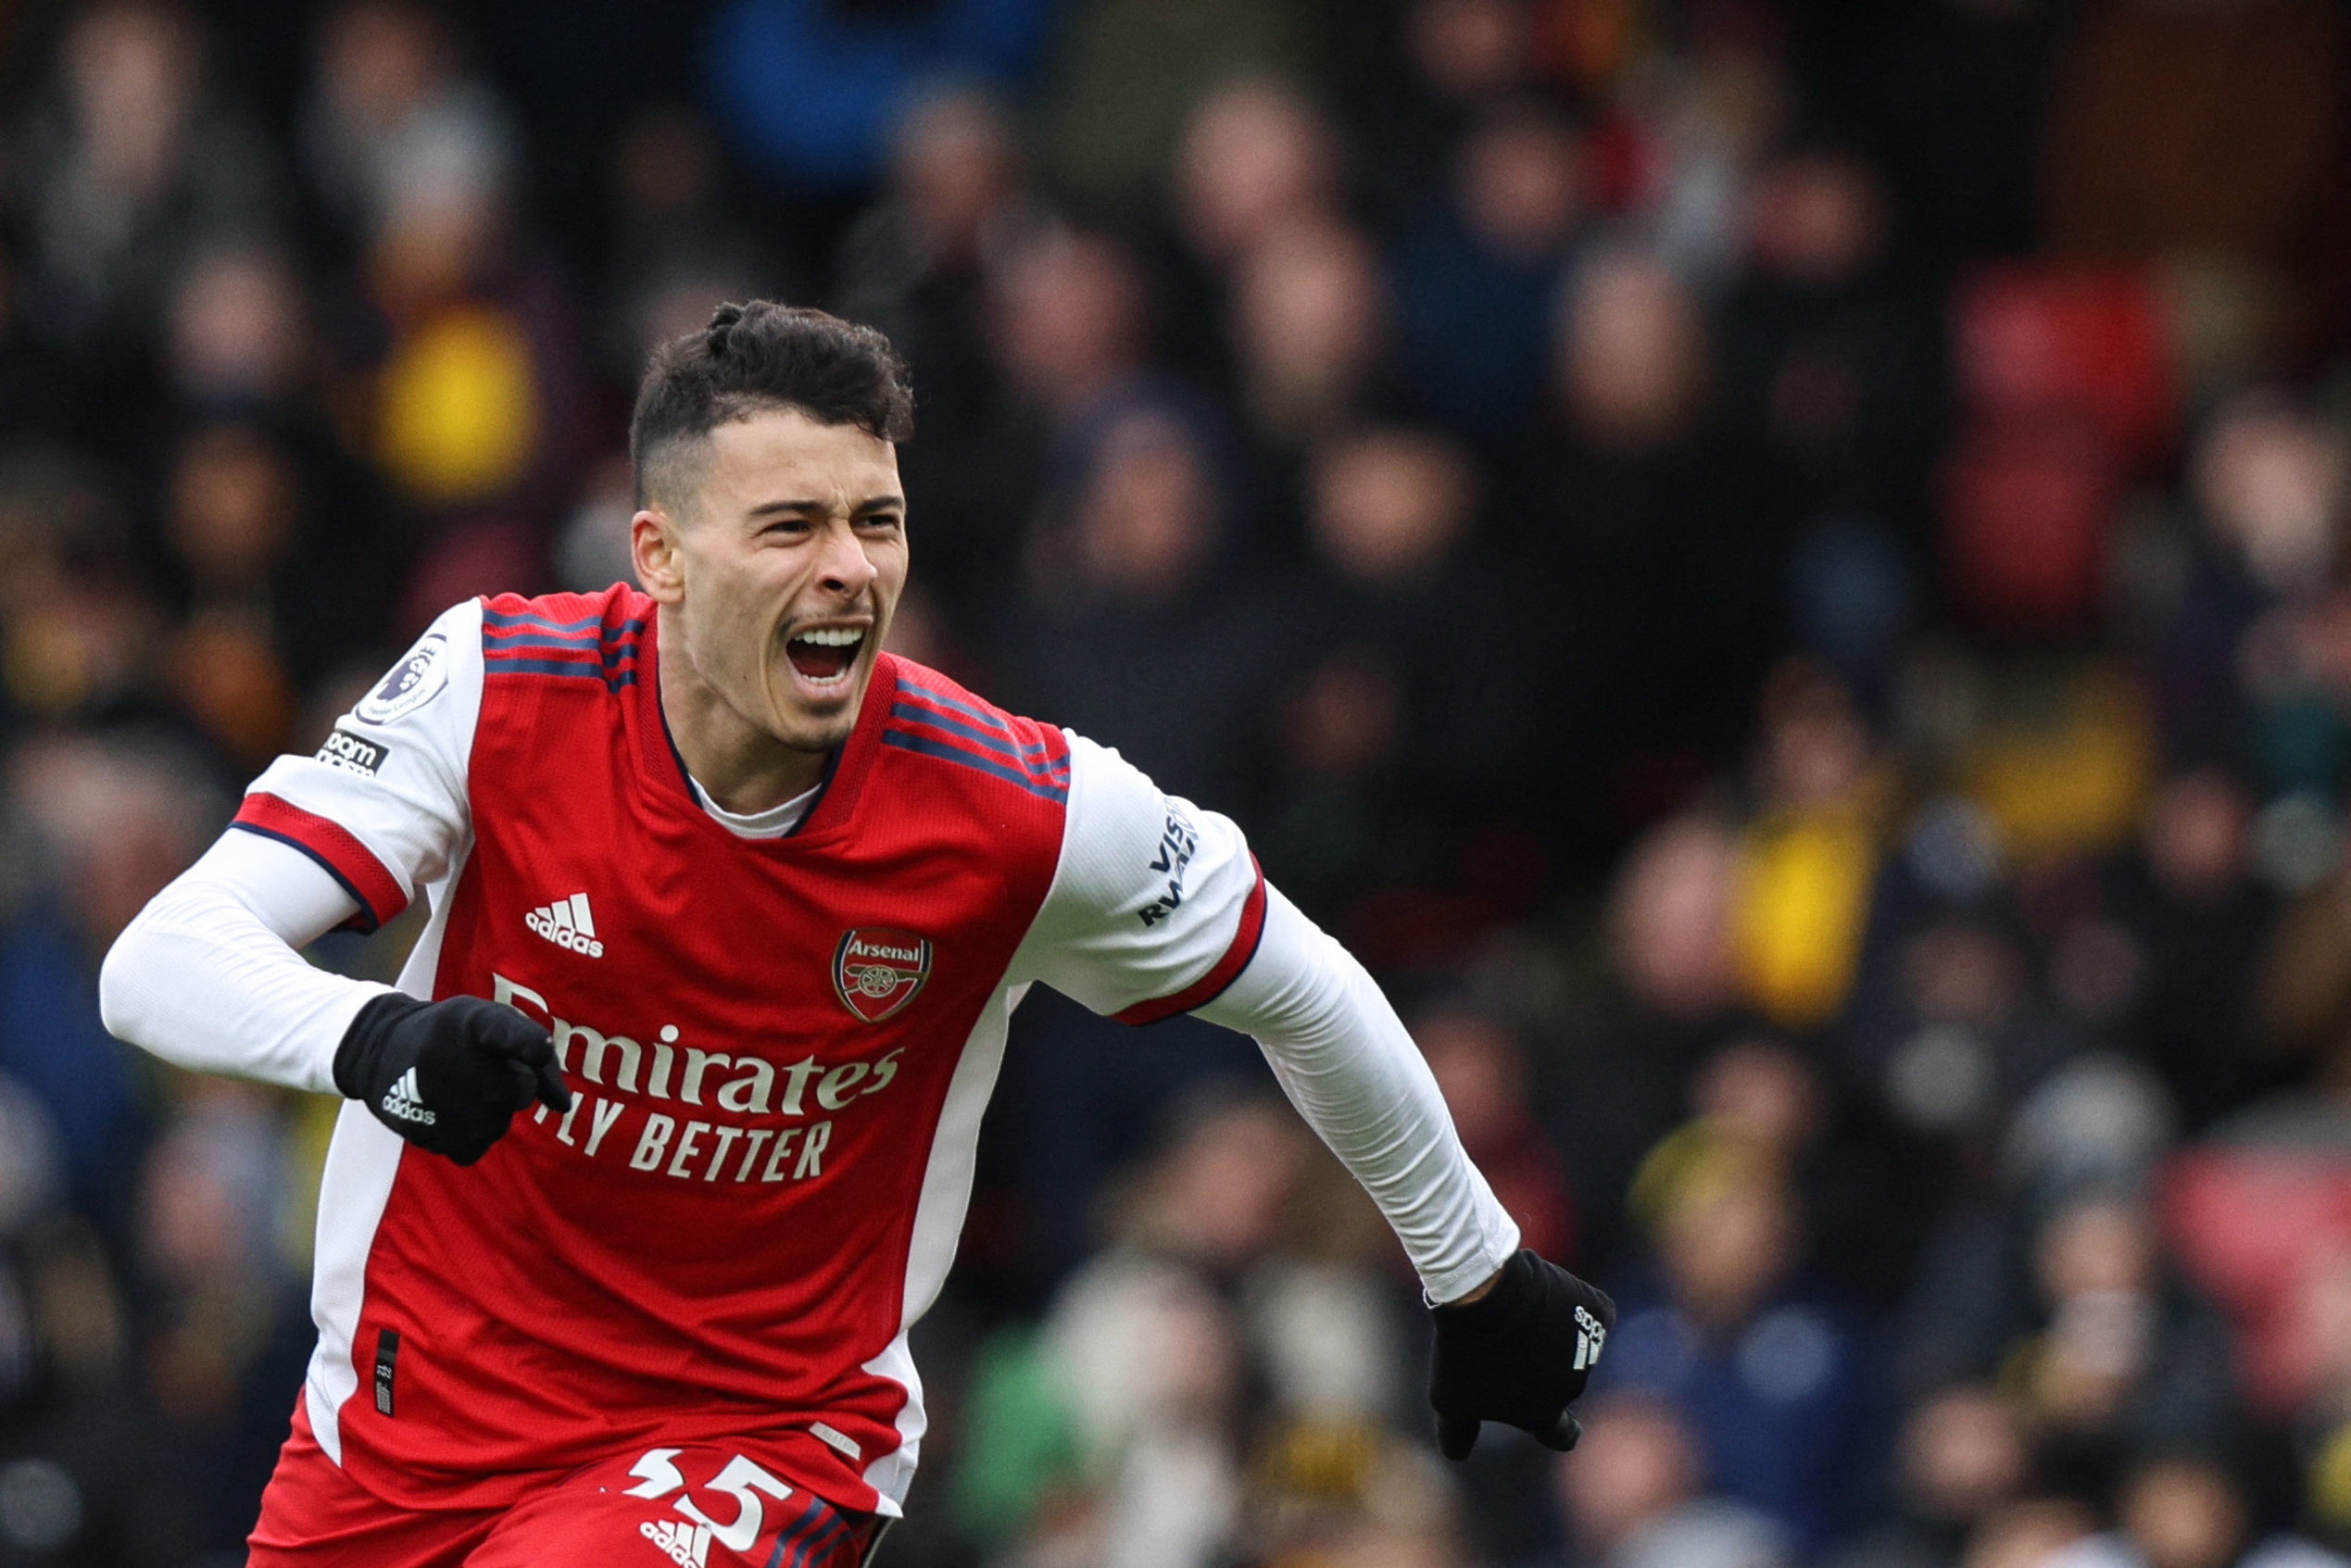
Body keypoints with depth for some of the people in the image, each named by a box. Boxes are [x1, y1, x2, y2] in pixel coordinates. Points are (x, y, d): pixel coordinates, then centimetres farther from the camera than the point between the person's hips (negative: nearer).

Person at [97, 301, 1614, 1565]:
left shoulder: (1030, 814, -16)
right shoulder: (502, 689, -16)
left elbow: (1306, 996, 3)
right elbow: (163, 964, -21)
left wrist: (1484, 1274, 16)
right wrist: (373, 1039, -43)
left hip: (769, 1434, -2)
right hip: (410, 1426, 2)